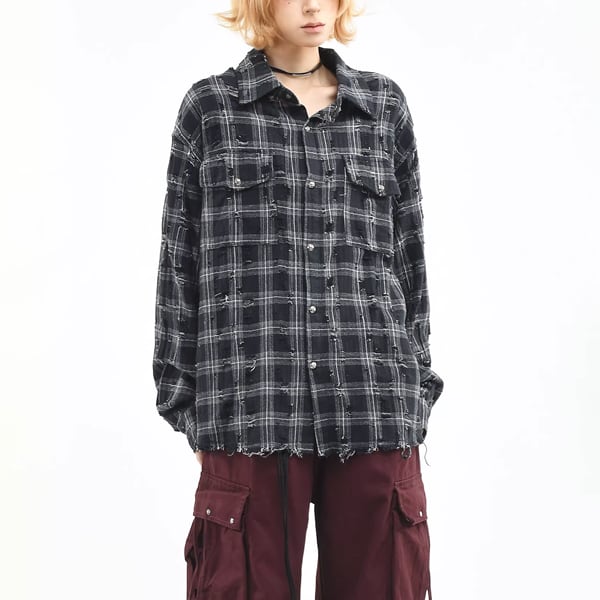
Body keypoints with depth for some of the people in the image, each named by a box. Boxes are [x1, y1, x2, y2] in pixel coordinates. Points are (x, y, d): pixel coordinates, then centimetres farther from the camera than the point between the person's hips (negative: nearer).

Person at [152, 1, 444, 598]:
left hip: (374, 407, 2)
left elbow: (408, 255, 14)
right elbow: (180, 263, 7)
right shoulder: (210, 107, 7)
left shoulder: (384, 104, 13)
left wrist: (416, 388, 11)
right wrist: (187, 404, 3)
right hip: (250, 407, -2)